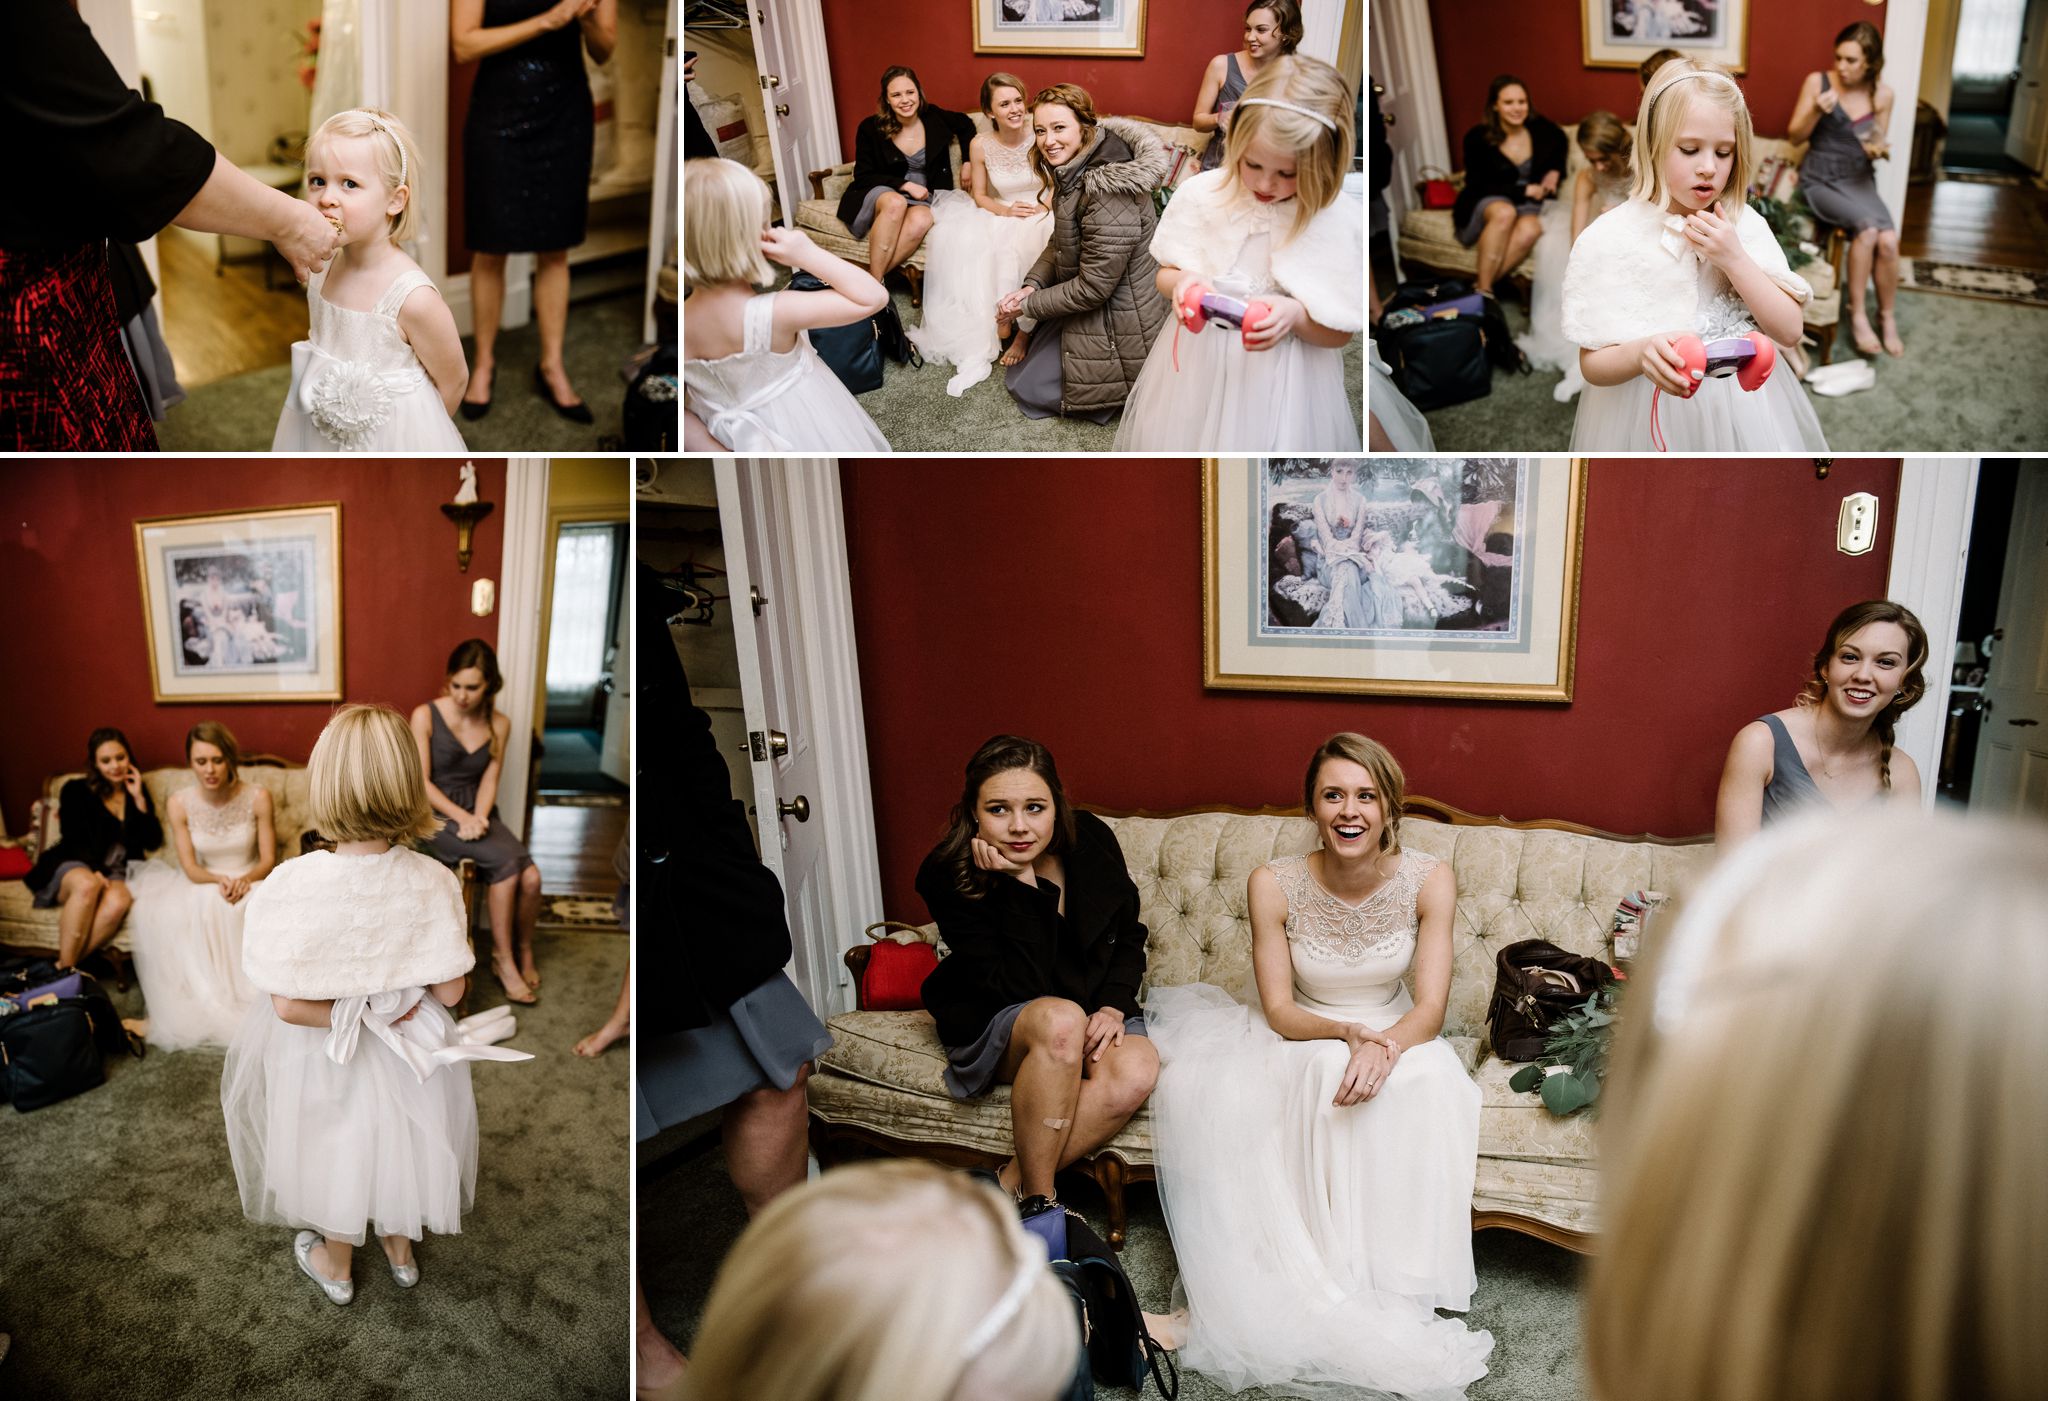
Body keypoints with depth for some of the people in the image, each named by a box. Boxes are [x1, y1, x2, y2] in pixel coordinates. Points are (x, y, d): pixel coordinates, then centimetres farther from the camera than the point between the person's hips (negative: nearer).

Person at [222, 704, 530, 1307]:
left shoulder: (291, 885, -29)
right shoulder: (433, 882, -24)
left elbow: (288, 1005, -26)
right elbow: (450, 991, -16)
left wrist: (361, 1014, -14)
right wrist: (395, 1003, 3)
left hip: (326, 1057, -1)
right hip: (408, 1062, 1)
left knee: (336, 1149, 26)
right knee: (398, 1140, 29)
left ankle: (335, 1264, 50)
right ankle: (401, 1247, 52)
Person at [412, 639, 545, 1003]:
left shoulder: (499, 725, 5)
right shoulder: (425, 716, -8)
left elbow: (489, 780, 2)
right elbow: (421, 781, -10)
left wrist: (479, 817, -17)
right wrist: (462, 817, -20)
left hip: (479, 813, 4)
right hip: (438, 815, -4)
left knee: (531, 877, -21)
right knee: (507, 862, -28)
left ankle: (524, 950, 6)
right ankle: (504, 958, -14)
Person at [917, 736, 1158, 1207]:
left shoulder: (1091, 841, -7)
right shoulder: (947, 878, -19)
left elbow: (1129, 937, 7)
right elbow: (1021, 988, -24)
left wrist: (1112, 1007, -9)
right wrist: (1019, 884, -30)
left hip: (1094, 1011, 4)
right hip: (994, 1024, -3)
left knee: (1136, 1072, -30)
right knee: (1061, 1020, -38)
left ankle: (1004, 1188, -20)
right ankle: (1038, 1201, -23)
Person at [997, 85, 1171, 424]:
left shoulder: (1110, 191, -31)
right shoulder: (1074, 171, -1)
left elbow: (1094, 287, -28)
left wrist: (1028, 306, -17)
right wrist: (1032, 286, -7)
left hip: (1117, 320, -10)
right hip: (1085, 298, 10)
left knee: (1030, 388, 1)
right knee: (1016, 376, 21)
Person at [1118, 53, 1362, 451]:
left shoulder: (1338, 222, -15)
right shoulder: (1201, 195, -9)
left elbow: (1339, 333, -8)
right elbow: (1164, 275, 5)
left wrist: (1296, 315, -28)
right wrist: (1182, 282, -19)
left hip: (1285, 384, -2)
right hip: (1197, 369, 2)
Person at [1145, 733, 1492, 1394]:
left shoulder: (1428, 879, -14)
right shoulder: (1274, 884, -16)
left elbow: (1430, 1007, -15)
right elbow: (1278, 1011, -12)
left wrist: (1384, 1046, -37)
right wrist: (1348, 1032, -32)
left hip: (1396, 1035, 0)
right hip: (1301, 1042, 0)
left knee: (1426, 1088, -32)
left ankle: (1391, 1285, -20)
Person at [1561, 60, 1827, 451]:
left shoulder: (1746, 225, -2)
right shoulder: (1609, 238, -12)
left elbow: (1789, 331, -4)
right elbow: (1592, 366, -12)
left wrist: (1734, 259, -16)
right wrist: (1642, 354, -35)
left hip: (1743, 405, 3)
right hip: (1652, 414, -3)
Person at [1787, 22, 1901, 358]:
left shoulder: (1882, 95, 2)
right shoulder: (1817, 82, -5)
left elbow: (1877, 143, 12)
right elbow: (1794, 136, -2)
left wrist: (1879, 149, -11)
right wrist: (1818, 111, -20)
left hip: (1859, 179, 3)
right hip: (1820, 179, -3)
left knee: (1889, 239, -24)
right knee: (1868, 226, -31)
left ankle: (1888, 317, -3)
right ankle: (1857, 316, -17)